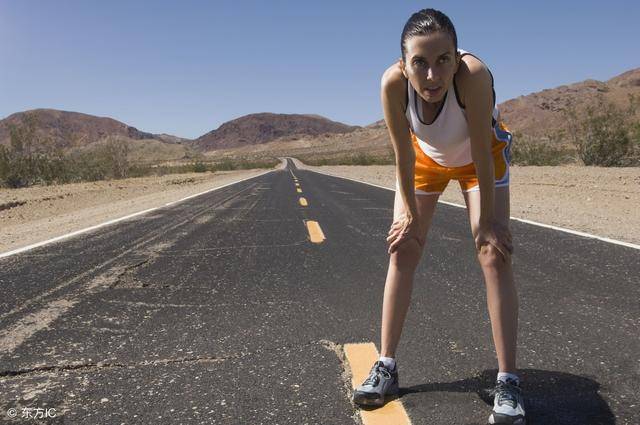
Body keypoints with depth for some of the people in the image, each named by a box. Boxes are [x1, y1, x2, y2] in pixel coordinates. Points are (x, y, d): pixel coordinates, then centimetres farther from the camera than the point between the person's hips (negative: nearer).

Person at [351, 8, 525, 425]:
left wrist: (485, 222, -22)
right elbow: (404, 155, -21)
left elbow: (482, 155, -31)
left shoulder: (474, 74, -39)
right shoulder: (393, 83, -34)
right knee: (403, 248, -4)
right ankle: (386, 366, 5)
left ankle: (508, 381, -5)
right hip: (426, 156, 2)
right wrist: (410, 213, -12)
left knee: (494, 253, -14)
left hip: (481, 155, -2)